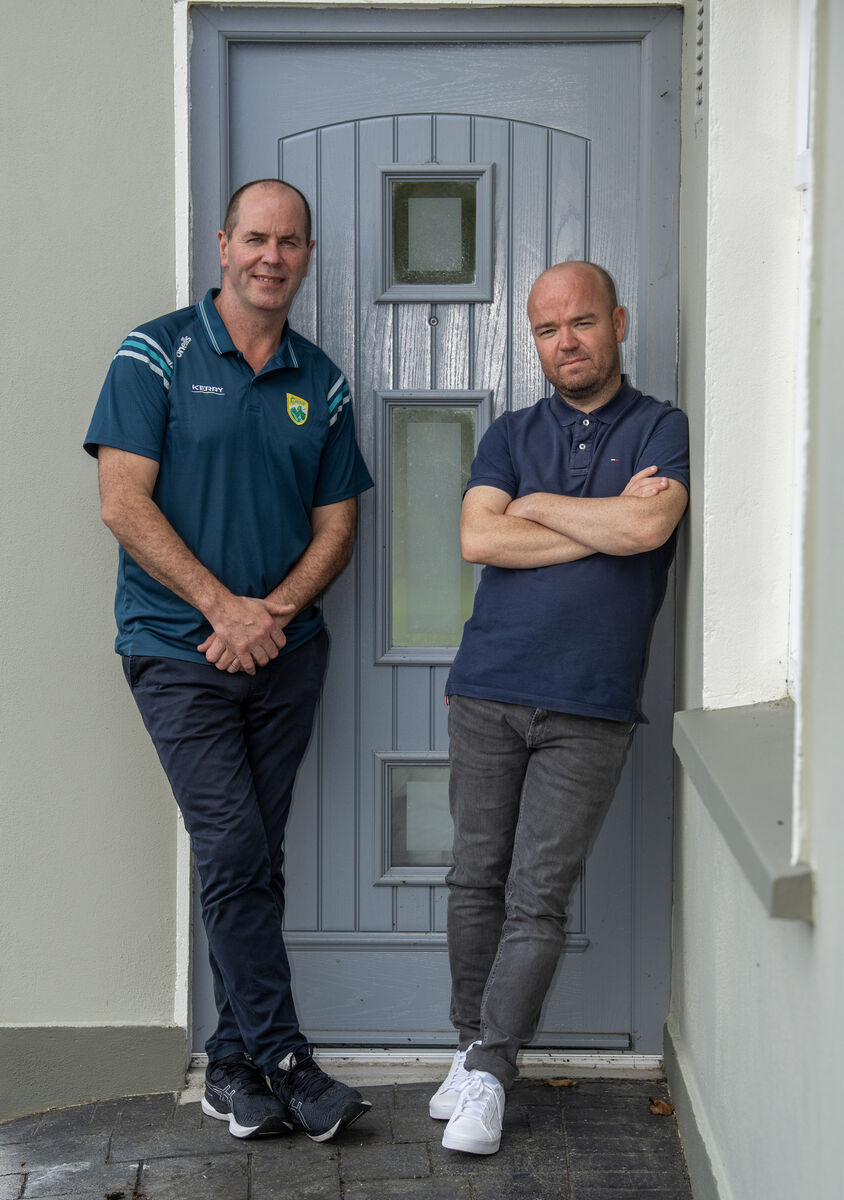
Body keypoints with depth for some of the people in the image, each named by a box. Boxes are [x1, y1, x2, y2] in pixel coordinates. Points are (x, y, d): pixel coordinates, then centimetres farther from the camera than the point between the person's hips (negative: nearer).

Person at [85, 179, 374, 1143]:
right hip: (180, 651, -4)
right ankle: (282, 1061, 1)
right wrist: (224, 607, -14)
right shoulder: (155, 357, -2)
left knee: (255, 862, 7)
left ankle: (233, 1062, 17)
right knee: (234, 855, -9)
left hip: (285, 650, 4)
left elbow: (336, 524, 10)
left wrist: (272, 611, -8)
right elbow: (125, 505, -9)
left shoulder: (321, 385, 11)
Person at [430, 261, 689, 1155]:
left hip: (589, 708, -2)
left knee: (537, 896, -2)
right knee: (477, 879, 7)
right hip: (487, 691, 3)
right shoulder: (511, 435, 13)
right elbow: (478, 539, -4)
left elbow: (648, 526, -15)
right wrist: (605, 522, -7)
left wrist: (539, 505, -3)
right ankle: (471, 1046, 21)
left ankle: (489, 1072, 6)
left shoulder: (663, 429, 5)